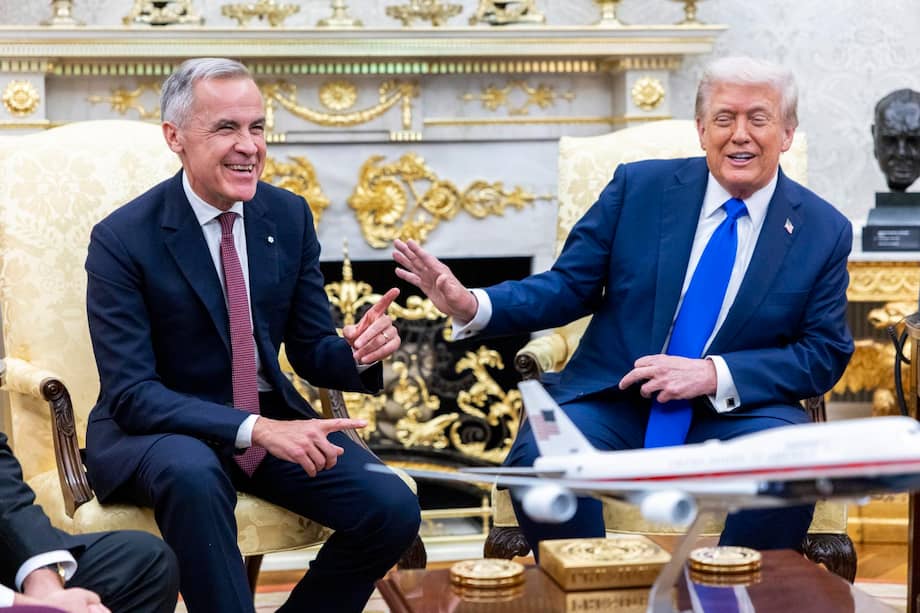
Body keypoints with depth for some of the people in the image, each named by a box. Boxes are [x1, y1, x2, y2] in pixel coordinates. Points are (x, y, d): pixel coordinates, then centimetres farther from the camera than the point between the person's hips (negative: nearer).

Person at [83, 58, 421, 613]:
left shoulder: (290, 216, 0)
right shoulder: (123, 239, -14)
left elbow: (311, 352, 5)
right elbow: (130, 394, -19)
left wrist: (359, 353, -20)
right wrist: (255, 428, -32)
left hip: (272, 419, 5)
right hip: (157, 428, -4)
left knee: (394, 509, -17)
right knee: (192, 473, -39)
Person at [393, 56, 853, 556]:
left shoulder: (824, 231, 3)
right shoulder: (639, 187, 3)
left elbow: (826, 354, 1)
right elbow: (569, 286, 4)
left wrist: (714, 374, -15)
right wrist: (470, 307, -15)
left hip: (735, 412, 0)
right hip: (612, 401, 0)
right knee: (538, 458, -30)